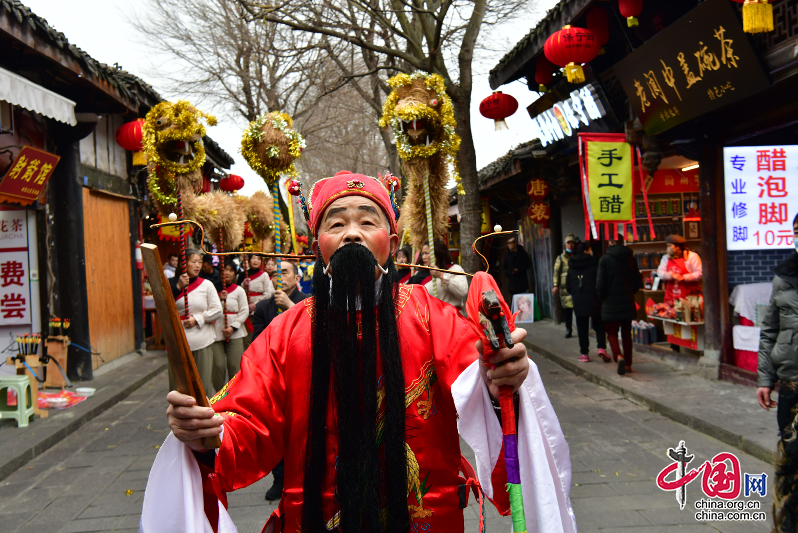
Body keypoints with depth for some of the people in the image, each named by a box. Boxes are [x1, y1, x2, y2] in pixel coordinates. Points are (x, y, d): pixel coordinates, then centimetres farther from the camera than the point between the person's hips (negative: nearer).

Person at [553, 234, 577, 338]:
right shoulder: (561, 258, 12)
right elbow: (556, 272, 7)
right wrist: (556, 285, -2)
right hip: (565, 287, 0)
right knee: (567, 308, -1)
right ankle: (568, 329, 9)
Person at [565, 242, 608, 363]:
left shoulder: (571, 267, 7)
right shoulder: (594, 263, -6)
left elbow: (568, 286, 12)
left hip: (578, 302, 3)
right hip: (594, 300, -3)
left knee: (582, 328, 7)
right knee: (599, 326, 8)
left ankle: (584, 354, 8)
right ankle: (601, 348, -9)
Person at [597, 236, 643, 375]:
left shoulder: (605, 259, -10)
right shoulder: (630, 258, 2)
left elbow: (600, 283, -11)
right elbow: (638, 282, 6)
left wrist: (602, 297, 6)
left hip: (611, 303, -4)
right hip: (628, 302, 4)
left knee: (612, 333, 5)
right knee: (626, 333, 14)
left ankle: (618, 356, -20)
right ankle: (628, 364, 17)